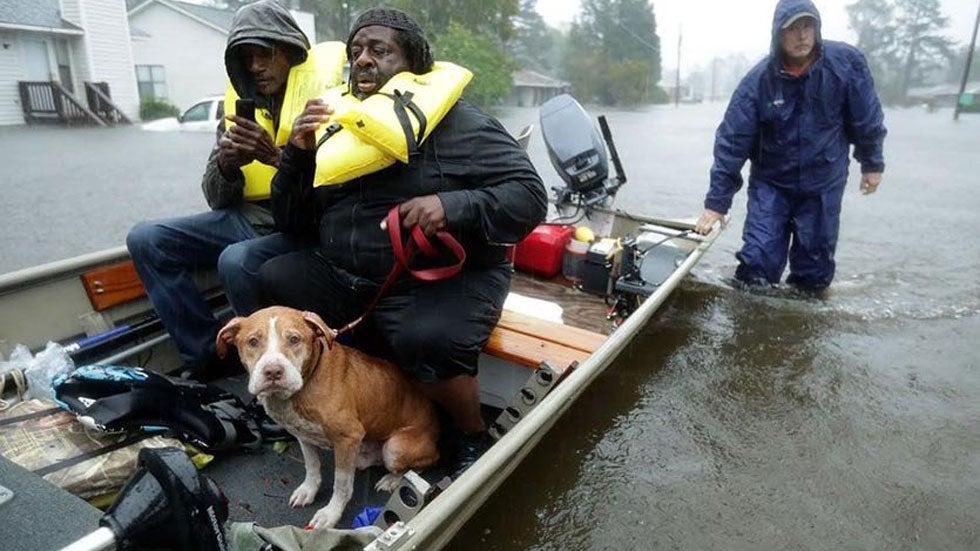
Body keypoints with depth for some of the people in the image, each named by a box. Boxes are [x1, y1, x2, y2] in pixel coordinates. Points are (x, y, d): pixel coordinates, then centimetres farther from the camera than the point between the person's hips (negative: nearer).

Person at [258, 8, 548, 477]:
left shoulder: (457, 124, -4)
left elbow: (529, 196, -11)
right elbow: (290, 220, 13)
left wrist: (452, 206, -27)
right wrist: (297, 153, -4)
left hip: (447, 278, -5)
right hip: (343, 276, 6)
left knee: (428, 344, -34)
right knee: (262, 288, -10)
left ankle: (474, 439, 0)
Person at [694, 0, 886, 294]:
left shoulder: (846, 62, -12)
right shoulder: (758, 80, -15)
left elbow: (866, 118, 2)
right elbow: (731, 142, -16)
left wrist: (872, 163, 10)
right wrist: (717, 202, -18)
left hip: (824, 184, 1)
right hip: (771, 182, -1)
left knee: (814, 269, 9)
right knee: (758, 262, -8)